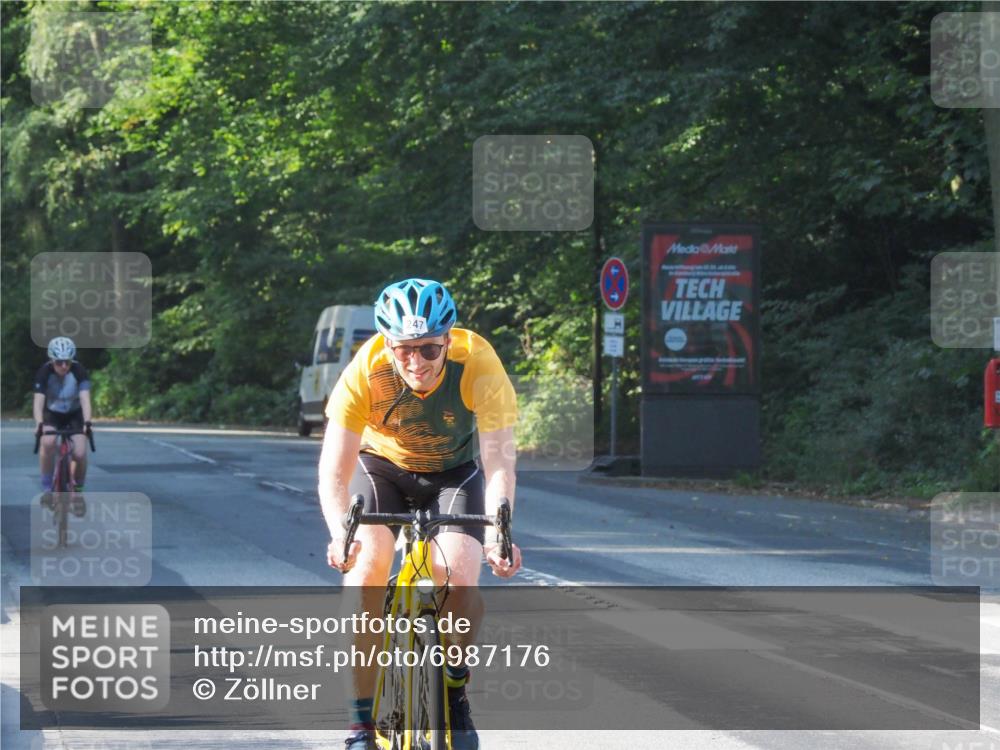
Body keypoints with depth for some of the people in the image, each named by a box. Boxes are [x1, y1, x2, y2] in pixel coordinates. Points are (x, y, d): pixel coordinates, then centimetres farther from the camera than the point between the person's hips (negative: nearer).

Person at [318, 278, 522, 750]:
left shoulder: (478, 364, -33)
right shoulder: (365, 371, -32)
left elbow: (498, 462, -37)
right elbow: (333, 472, -34)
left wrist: (498, 532, -54)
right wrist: (340, 534, -53)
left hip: (455, 473, 0)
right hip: (382, 467, 0)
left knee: (460, 579, -21)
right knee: (365, 567, -25)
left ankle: (454, 686, 9)